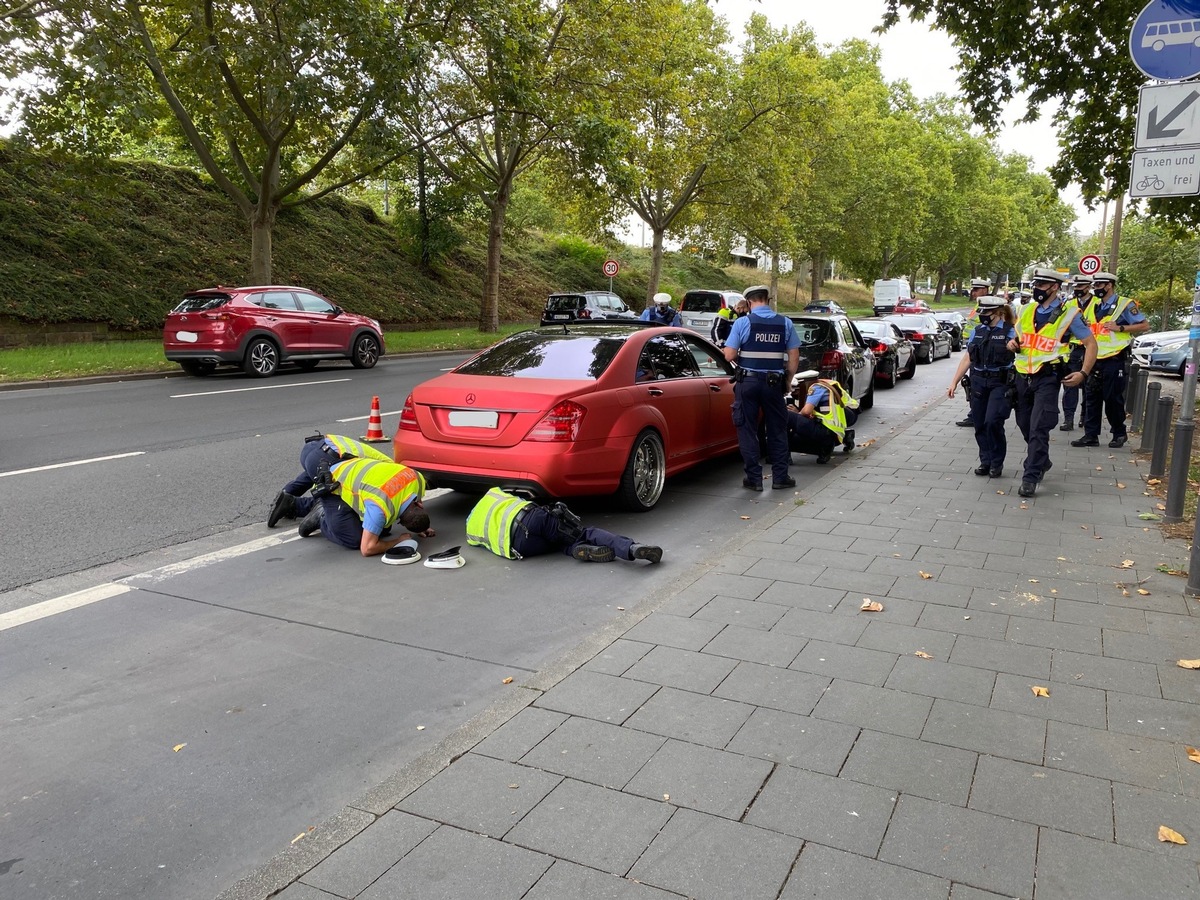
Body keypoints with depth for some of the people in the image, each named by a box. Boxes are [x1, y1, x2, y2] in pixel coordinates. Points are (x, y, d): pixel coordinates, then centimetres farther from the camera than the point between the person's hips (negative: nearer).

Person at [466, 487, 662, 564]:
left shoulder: (470, 529, 31)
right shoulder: (492, 493, 31)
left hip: (517, 545, 1)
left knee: (561, 544, 22)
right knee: (585, 533, -2)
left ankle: (580, 549, -15)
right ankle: (633, 548, -28)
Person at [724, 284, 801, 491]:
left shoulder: (742, 323, -7)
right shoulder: (785, 323, 2)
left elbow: (729, 355, -10)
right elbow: (794, 357, 3)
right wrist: (787, 381, 13)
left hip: (747, 381, -2)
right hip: (774, 382, 2)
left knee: (747, 430, 7)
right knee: (777, 430, 13)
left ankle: (754, 478, 9)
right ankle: (780, 476, 18)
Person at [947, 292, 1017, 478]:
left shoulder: (1010, 332, -4)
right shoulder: (977, 331, 11)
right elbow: (967, 359, 14)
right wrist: (954, 382, 12)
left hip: (1000, 384, -5)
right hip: (978, 383, 5)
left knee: (993, 422, -15)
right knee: (980, 425, 6)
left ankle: (997, 462, 3)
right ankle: (985, 461, 20)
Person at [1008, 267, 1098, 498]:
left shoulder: (1068, 314, -6)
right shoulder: (1026, 310, 9)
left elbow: (1091, 343, -1)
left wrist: (1083, 373, -12)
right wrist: (1012, 343, 0)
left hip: (1047, 378, -6)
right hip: (1023, 376, 6)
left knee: (1039, 428, -11)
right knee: (1025, 425, 14)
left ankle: (1031, 477, -7)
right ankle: (1042, 462, 37)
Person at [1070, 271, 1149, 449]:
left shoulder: (1124, 305, -7)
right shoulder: (1093, 305, 12)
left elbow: (1145, 325, -9)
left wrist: (1120, 328, -18)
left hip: (1114, 360, -6)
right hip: (1094, 359, 6)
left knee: (1113, 399, 1)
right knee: (1092, 398, 5)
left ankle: (1119, 433, 17)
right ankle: (1091, 435, 9)